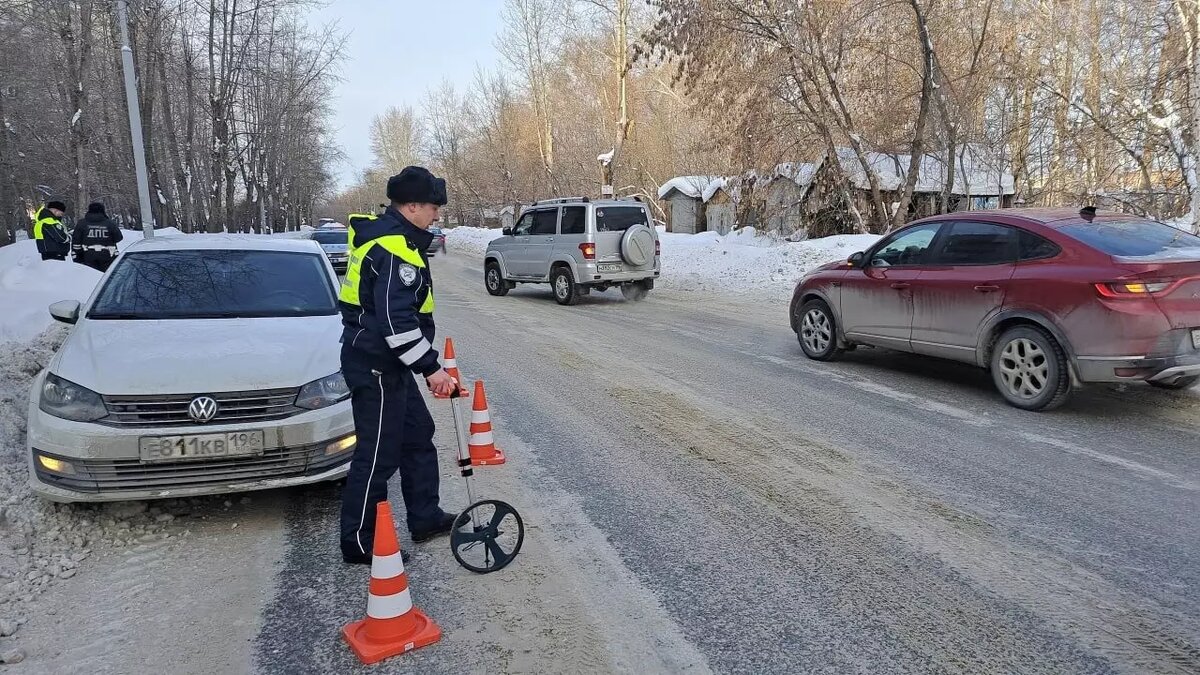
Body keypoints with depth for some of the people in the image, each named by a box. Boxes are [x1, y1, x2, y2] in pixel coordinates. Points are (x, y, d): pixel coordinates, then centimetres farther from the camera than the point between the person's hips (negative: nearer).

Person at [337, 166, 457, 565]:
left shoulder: (385, 235, 13)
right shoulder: (396, 248, -21)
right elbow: (397, 320, -29)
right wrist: (430, 368, -26)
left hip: (388, 364, 11)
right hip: (376, 367, -11)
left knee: (418, 436, 18)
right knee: (378, 455, -1)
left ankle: (426, 519, 30)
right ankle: (359, 543, 12)